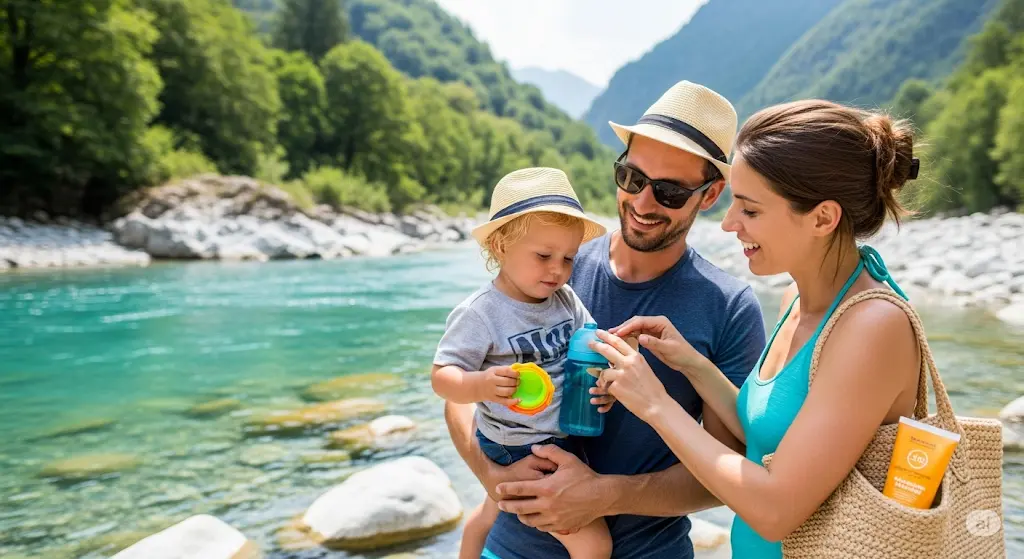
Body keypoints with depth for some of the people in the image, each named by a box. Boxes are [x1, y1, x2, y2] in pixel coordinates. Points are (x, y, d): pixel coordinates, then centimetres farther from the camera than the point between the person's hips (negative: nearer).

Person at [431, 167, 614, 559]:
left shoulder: (565, 299, -4)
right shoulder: (479, 313, -23)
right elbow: (442, 377, -23)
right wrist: (482, 385, -44)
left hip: (563, 438, 8)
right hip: (522, 452, -8)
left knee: (490, 515, 31)